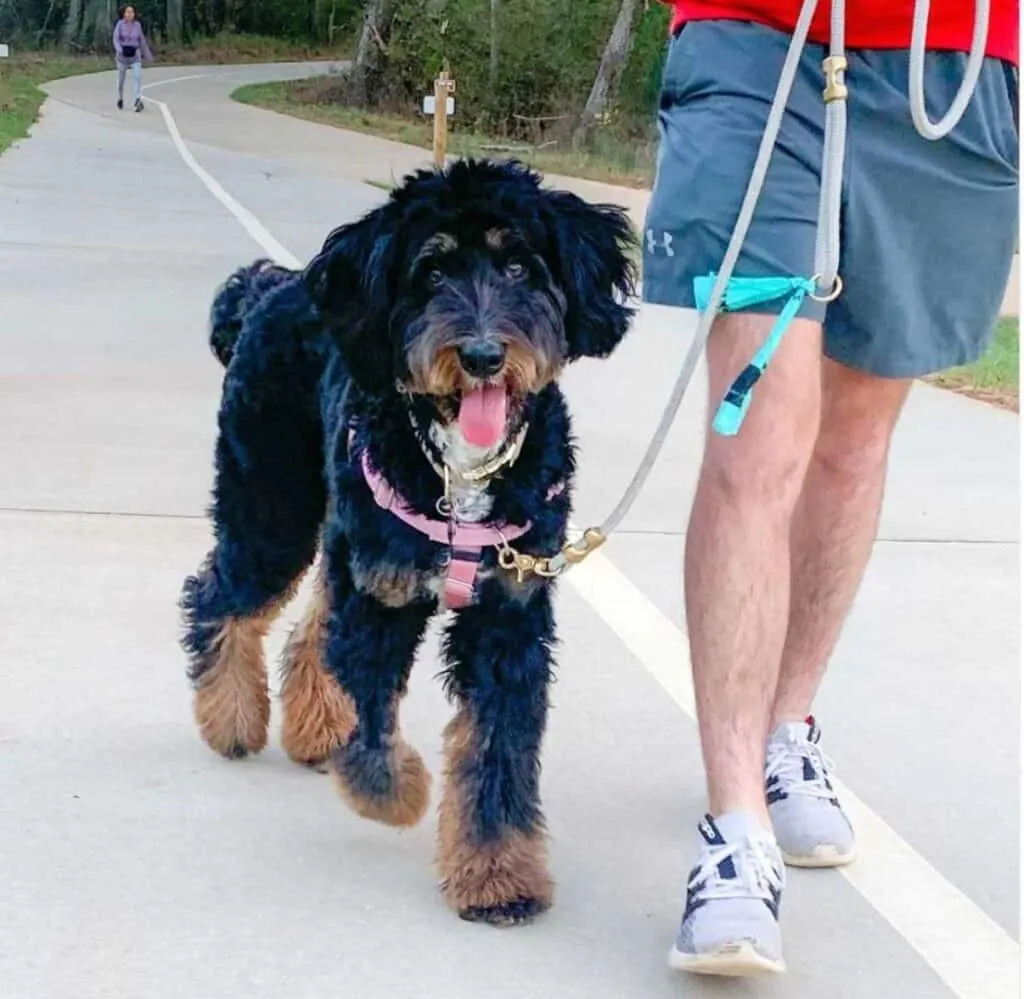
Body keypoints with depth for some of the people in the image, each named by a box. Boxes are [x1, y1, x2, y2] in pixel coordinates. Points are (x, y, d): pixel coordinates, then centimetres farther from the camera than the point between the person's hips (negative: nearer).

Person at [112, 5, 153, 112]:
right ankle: (120, 99, 37)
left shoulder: (137, 25, 2)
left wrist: (148, 55, 17)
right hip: (123, 54, -1)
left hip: (135, 55, 1)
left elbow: (142, 41, 12)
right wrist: (118, 49, -34)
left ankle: (138, 100, -33)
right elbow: (116, 39, -13)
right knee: (121, 79, 12)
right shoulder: (120, 24, -5)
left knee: (137, 76, -21)